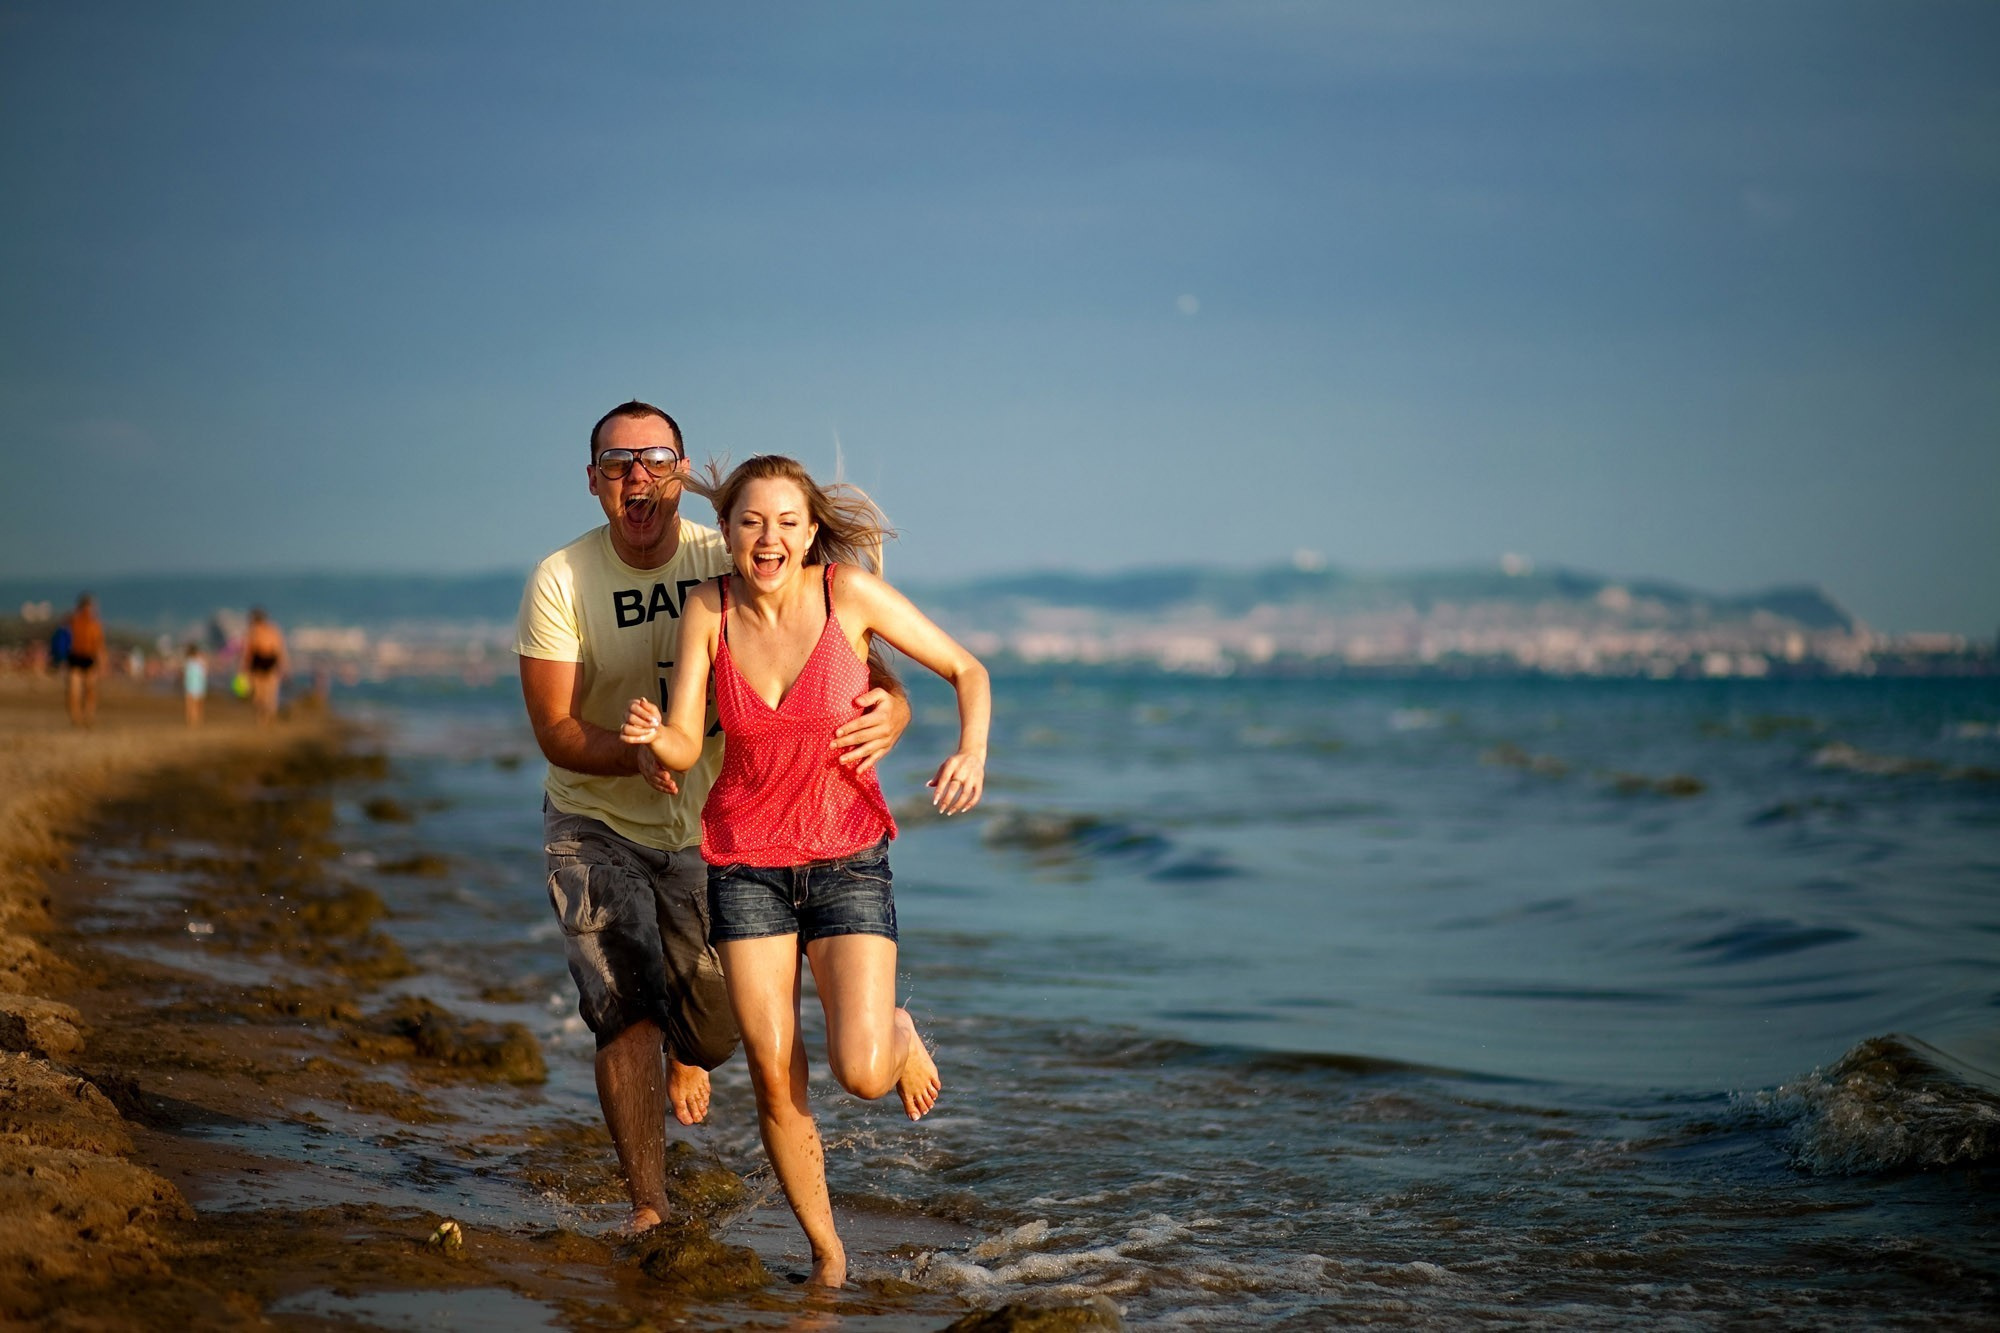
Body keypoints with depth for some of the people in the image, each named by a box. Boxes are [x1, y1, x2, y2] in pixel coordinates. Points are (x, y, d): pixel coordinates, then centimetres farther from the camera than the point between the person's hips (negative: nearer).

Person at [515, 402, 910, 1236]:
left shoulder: (733, 565, -14)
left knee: (715, 1030, 2)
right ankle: (648, 1209, 3)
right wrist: (639, 754, -38)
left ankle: (685, 1053, 43)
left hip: (708, 824, 1)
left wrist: (890, 706, -43)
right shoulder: (560, 583, -15)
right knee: (623, 1011, -11)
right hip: (595, 824, -1)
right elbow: (554, 730, -17)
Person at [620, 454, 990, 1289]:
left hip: (847, 856, -2)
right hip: (745, 857, 2)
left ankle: (899, 1035, 23)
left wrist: (973, 752, -22)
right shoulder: (708, 608, -7)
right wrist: (651, 735, -32)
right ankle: (826, 1252, 21)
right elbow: (684, 749, -9)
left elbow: (966, 670, -4)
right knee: (775, 1082, -1)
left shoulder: (849, 591, -13)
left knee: (862, 1075, -15)